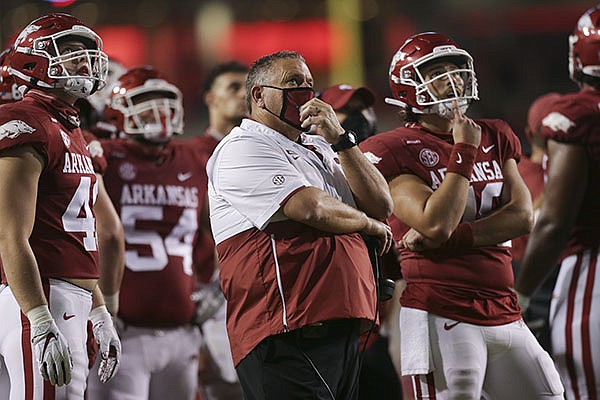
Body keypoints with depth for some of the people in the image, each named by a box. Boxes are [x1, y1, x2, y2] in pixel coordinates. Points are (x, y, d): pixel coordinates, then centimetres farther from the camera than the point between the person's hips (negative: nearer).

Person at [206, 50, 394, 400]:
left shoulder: (320, 149, 23)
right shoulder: (244, 149, -4)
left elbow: (382, 206, 12)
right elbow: (310, 208, -16)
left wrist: (340, 140, 2)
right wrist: (370, 225, 2)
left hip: (342, 329, 9)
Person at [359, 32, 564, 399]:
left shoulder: (495, 138, 15)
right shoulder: (396, 151, -5)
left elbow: (522, 216, 2)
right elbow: (437, 224, -17)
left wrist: (448, 239, -11)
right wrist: (464, 151, -11)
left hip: (505, 314, 7)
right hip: (441, 318, -6)